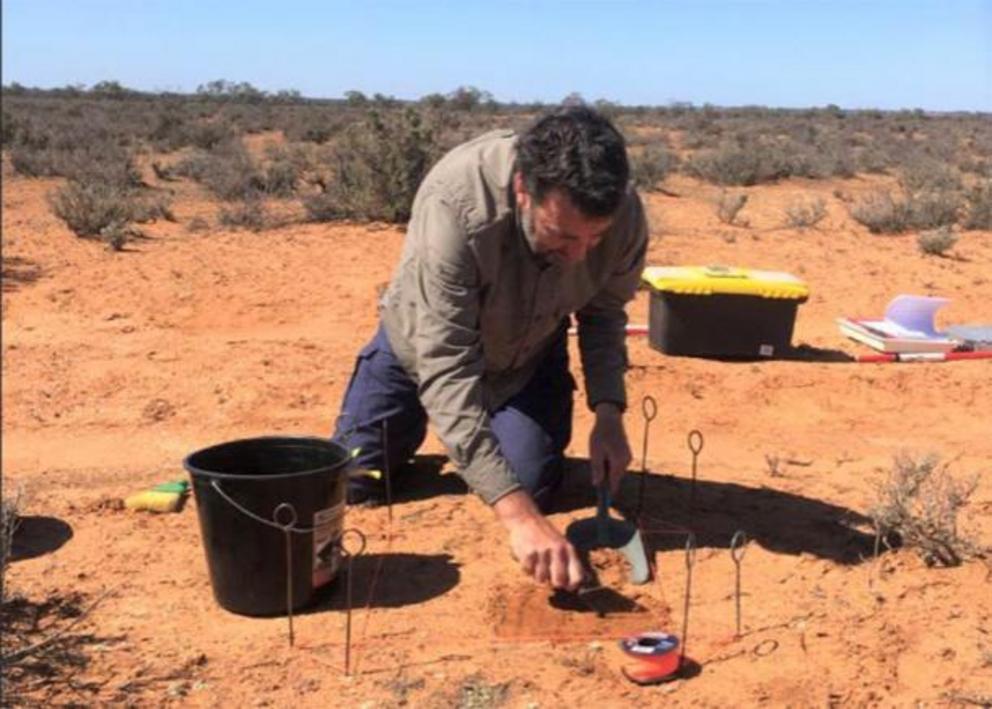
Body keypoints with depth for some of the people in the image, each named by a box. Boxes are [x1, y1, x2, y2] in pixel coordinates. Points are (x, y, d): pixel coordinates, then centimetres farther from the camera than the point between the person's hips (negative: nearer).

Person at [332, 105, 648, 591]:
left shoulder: (624, 214, -29)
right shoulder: (453, 204, -43)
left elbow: (604, 311, -7)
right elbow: (447, 369, -45)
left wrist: (608, 409, -23)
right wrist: (517, 514, -52)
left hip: (529, 351, 2)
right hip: (426, 345, -2)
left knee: (536, 485, -11)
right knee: (350, 483, -2)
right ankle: (418, 423, 30)